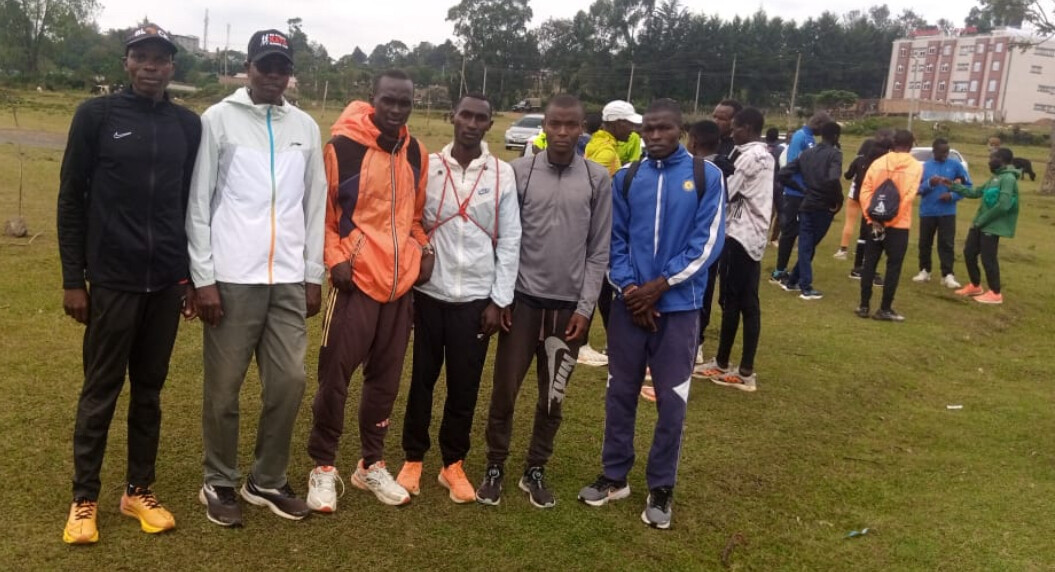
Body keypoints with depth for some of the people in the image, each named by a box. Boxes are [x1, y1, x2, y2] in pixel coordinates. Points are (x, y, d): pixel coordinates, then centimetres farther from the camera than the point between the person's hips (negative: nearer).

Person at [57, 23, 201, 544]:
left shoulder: (188, 125, 7)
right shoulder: (96, 116, -2)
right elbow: (71, 200, -1)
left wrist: (192, 276, 10)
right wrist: (72, 279, -5)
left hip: (166, 282, 3)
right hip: (111, 280, -3)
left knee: (149, 389, 11)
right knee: (101, 391, 5)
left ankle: (139, 490, 24)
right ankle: (84, 499, 19)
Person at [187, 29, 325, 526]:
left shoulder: (305, 127, 12)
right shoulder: (218, 119, 1)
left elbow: (315, 205, 12)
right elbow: (198, 203, -2)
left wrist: (313, 274, 7)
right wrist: (203, 277, -8)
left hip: (288, 280, 4)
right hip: (232, 278, -3)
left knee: (289, 382, 5)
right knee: (223, 387, 5)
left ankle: (267, 481, 22)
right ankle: (219, 483, 22)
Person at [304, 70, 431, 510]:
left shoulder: (416, 153, 10)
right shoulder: (342, 145, -8)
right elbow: (319, 209, -3)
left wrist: (424, 248, 4)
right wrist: (334, 258, -14)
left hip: (401, 281, 6)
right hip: (356, 279, -5)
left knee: (385, 377, 13)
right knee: (335, 375, 1)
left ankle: (371, 464, 28)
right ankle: (323, 467, 18)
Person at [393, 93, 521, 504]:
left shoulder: (503, 174, 0)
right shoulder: (427, 166, 1)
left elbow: (510, 241, 1)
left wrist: (499, 300, -3)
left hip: (476, 298, 0)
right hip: (429, 293, 0)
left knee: (465, 386, 8)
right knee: (422, 381, 10)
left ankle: (453, 464, 25)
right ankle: (413, 459, 27)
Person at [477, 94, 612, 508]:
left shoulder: (598, 179, 1)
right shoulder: (520, 172, -1)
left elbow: (599, 250, 1)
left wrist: (585, 307, -3)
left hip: (569, 305, 1)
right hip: (522, 300, 0)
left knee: (552, 397, 10)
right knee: (505, 390, 5)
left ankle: (535, 470, 27)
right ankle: (495, 466, 23)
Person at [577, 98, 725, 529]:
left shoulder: (706, 175, -3)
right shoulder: (626, 179, 6)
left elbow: (707, 241, -7)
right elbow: (614, 238, 5)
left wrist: (660, 285, -12)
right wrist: (628, 287, -9)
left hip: (679, 305, -2)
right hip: (629, 303, 3)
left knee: (671, 400, 4)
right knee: (620, 392, 10)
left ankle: (661, 487, 20)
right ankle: (615, 476, 26)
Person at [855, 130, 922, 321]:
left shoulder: (878, 163, 4)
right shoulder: (916, 166, -3)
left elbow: (865, 191, -4)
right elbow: (908, 196, -13)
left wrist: (871, 217, -6)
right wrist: (892, 218, -11)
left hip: (876, 223, 3)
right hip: (898, 225, -3)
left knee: (869, 264, 9)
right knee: (893, 266, 4)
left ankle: (864, 306, 12)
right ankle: (885, 309, 6)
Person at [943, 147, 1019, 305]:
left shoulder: (1008, 178, -16)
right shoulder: (995, 178, 15)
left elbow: (1003, 205, -24)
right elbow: (975, 192, 21)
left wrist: (982, 220, -17)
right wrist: (953, 185, 16)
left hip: (992, 226, -9)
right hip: (980, 224, 10)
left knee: (988, 259, -3)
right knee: (969, 253, 15)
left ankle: (995, 294, 10)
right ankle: (975, 286, 31)